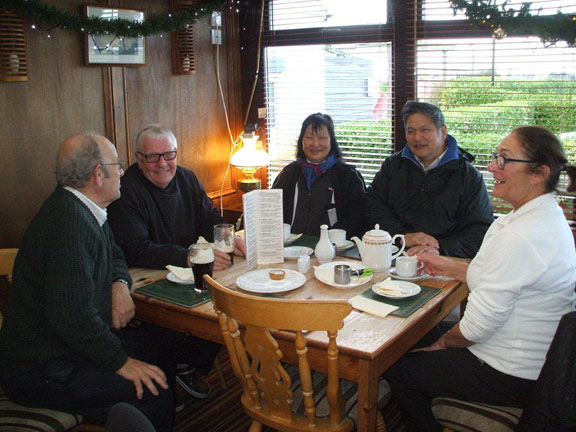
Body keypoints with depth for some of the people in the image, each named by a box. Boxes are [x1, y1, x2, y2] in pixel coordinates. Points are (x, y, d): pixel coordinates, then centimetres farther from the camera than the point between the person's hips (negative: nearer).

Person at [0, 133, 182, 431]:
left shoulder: (83, 209, 7)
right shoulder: (69, 222, -27)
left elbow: (113, 254, 23)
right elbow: (72, 314, -31)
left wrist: (120, 284, 0)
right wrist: (121, 362, -20)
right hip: (39, 371, -10)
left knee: (164, 351, 8)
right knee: (154, 396, -21)